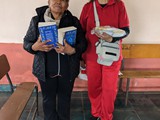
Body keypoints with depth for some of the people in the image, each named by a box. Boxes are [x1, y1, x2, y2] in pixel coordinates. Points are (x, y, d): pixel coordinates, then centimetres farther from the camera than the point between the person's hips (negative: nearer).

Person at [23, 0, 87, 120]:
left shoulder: (73, 21, -3)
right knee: (48, 99, 17)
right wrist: (35, 47, -21)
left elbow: (83, 43, -4)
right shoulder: (37, 20, -4)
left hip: (67, 70, 1)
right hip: (45, 69, 0)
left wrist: (72, 50, -24)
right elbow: (26, 42, 1)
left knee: (65, 98, 18)